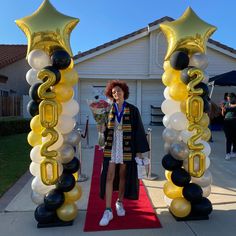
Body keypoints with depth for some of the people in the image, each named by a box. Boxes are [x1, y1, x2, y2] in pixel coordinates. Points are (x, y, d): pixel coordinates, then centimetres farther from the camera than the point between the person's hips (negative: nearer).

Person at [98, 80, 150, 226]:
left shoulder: (133, 110, -3)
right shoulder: (108, 109, 3)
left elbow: (138, 130, -4)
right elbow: (104, 128, 11)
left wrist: (140, 150, -6)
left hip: (126, 147, -1)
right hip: (111, 147, 1)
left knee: (123, 176, 11)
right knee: (109, 177, -3)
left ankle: (120, 202, 33)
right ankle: (108, 211, 5)